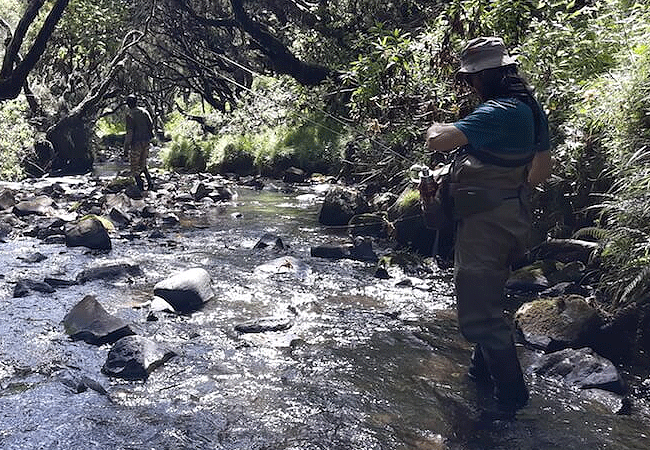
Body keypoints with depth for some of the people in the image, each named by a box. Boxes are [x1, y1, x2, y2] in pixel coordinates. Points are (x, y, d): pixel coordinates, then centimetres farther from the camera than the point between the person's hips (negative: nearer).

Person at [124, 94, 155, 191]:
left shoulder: (130, 114, -12)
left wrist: (126, 146, -11)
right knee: (143, 164, 20)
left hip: (136, 143, -6)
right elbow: (151, 126, 9)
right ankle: (150, 182, 5)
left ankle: (141, 187, 1)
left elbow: (129, 132, -16)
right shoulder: (144, 112, 6)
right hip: (146, 142, 6)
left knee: (135, 166, 6)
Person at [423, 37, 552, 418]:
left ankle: (511, 394, 8)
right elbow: (544, 167, 17)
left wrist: (438, 127, -10)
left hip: (486, 222, -10)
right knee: (487, 300, 24)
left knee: (478, 313, -2)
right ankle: (485, 368, 40)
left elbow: (437, 141, -33)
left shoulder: (498, 113, -25)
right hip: (511, 218, 10)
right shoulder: (530, 107, 7)